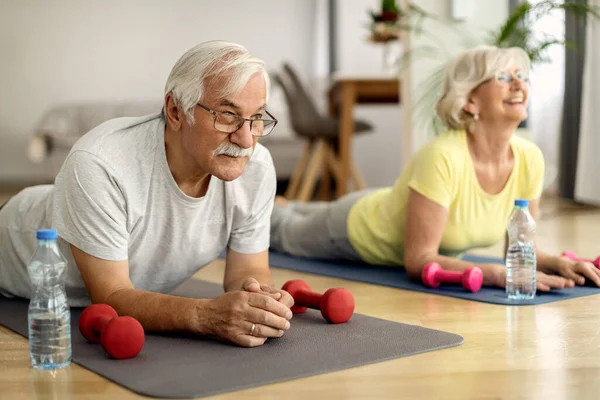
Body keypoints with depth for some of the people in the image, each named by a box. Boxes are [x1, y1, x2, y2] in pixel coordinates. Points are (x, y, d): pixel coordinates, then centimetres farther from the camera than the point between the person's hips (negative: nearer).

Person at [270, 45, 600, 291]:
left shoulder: (530, 158, -25)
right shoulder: (442, 157, -44)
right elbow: (419, 262, -40)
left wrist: (557, 263, -32)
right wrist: (498, 274, -50)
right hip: (359, 229, -6)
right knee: (286, 233, 28)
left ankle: (288, 206, 66)